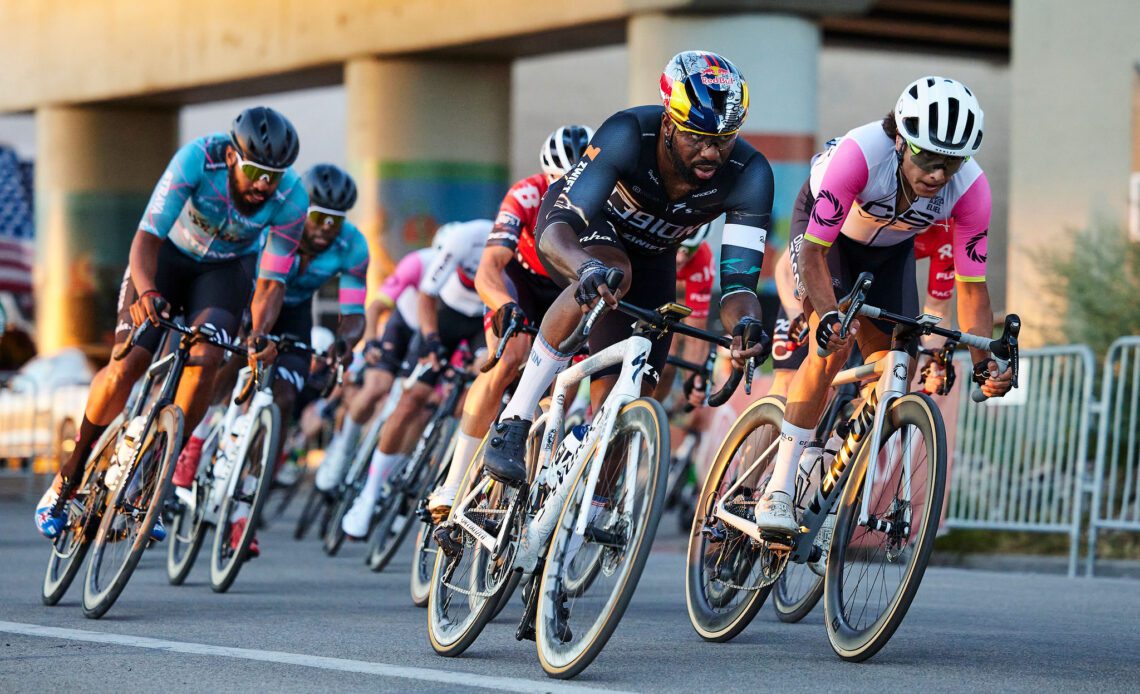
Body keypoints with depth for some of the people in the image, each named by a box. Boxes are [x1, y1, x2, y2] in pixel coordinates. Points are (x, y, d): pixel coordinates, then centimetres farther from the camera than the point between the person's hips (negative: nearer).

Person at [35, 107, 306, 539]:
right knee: (127, 365, -16)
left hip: (227, 268, 1)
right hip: (170, 254, -1)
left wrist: (260, 332, -43)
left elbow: (271, 282, -23)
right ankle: (68, 477, 4)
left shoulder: (291, 199, -27)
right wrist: (146, 292, -54)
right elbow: (146, 239, -35)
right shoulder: (198, 159, -33)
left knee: (205, 359, -25)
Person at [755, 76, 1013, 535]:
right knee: (833, 347, -24)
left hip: (890, 248, 4)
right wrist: (828, 316, -55)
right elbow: (814, 250, -39)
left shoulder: (970, 188, -31)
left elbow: (971, 285, -22)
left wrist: (984, 363, -33)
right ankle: (778, 493, -20)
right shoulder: (861, 154, -41)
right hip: (824, 228, -4)